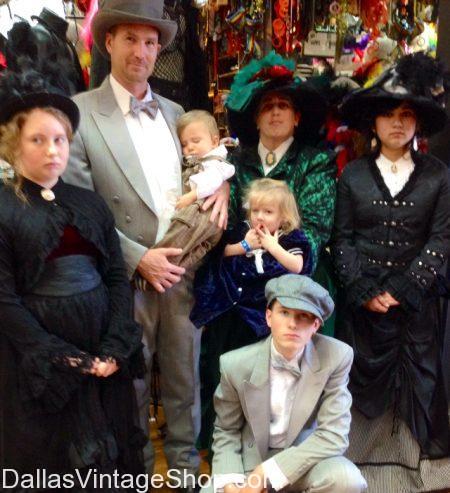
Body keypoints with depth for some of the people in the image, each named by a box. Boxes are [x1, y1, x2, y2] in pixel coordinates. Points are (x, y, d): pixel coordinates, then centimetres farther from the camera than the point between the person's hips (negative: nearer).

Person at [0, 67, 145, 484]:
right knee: (51, 465, 11)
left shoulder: (89, 203, 7)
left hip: (104, 349, 4)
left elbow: (118, 277, 4)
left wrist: (116, 348, -8)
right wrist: (63, 359, -14)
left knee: (111, 457, 15)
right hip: (41, 362, -4)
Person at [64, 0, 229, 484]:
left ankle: (185, 462, 35)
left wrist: (220, 183, -2)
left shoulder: (174, 111, 11)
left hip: (184, 267, 5)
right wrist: (138, 257, -16)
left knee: (185, 375, 15)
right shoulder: (80, 112, -6)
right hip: (128, 275, -4)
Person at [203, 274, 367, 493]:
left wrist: (265, 473, -25)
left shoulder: (337, 358, -19)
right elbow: (226, 431, 0)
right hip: (251, 458, 1)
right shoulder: (235, 364, -15)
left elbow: (333, 435, -19)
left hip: (305, 456, 0)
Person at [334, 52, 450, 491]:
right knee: (364, 376, 7)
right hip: (362, 300, 0)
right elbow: (342, 239, 1)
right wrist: (365, 291, -9)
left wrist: (400, 289, -11)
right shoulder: (352, 174, 3)